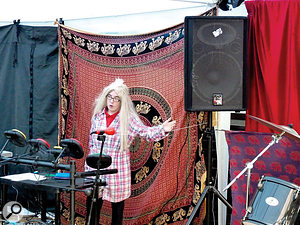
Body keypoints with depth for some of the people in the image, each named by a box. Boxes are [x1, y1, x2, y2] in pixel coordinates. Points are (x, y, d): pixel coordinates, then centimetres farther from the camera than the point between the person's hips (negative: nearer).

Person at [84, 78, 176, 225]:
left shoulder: (128, 119, -5)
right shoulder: (98, 115, 6)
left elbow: (147, 133, -11)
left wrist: (162, 130, -28)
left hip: (117, 169, -3)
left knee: (117, 207, 7)